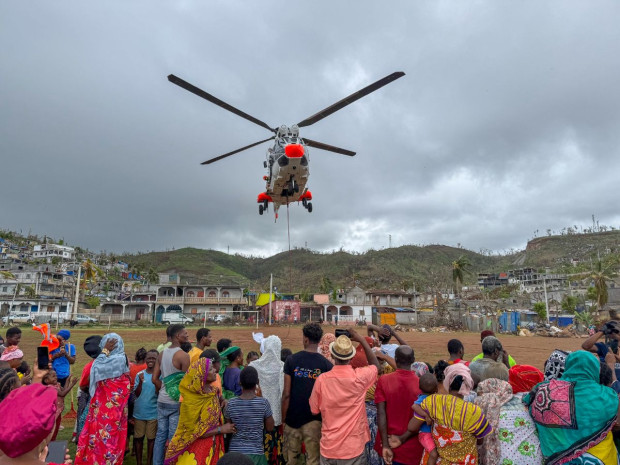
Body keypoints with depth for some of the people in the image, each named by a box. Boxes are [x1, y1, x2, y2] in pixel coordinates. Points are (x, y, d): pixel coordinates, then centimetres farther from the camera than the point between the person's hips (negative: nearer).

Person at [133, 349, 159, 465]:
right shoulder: (139, 374, -1)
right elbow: (136, 394, -1)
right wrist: (140, 382, -19)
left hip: (153, 413, -2)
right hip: (139, 412, 2)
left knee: (151, 438, 7)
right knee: (138, 438, 12)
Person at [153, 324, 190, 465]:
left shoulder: (162, 354, 6)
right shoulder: (183, 356, -16)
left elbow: (155, 379, 8)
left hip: (162, 401, 7)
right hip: (176, 402, -7)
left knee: (160, 436, 15)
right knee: (174, 439, 3)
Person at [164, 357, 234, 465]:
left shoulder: (213, 392, -2)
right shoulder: (191, 400, -22)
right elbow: (194, 433, -19)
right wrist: (221, 429, -18)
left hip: (214, 447, 6)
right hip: (197, 451, -6)